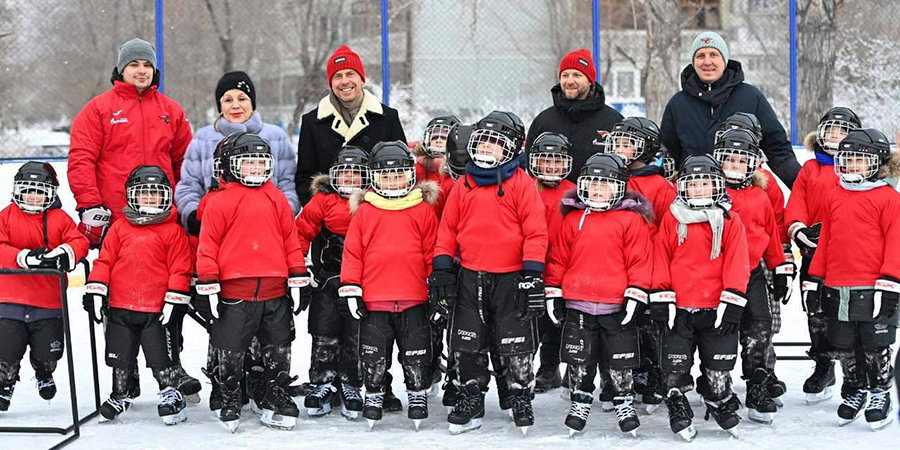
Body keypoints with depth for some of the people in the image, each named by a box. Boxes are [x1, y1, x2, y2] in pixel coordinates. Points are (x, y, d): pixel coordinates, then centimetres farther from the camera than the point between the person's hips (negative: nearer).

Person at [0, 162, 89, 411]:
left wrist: (65, 254, -27)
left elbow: (79, 242, -5)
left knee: (48, 352, 5)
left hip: (49, 301, 0)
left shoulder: (60, 218, 4)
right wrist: (25, 257, -22)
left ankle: (44, 374, 41)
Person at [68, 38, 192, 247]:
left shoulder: (171, 110, 14)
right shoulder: (98, 108, 3)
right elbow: (80, 159, -4)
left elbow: (184, 160, 19)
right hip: (112, 219, -3)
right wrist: (90, 206, -12)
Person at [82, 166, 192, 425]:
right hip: (120, 307, 3)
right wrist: (95, 291, 0)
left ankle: (171, 394, 15)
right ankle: (122, 395, 30)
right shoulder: (119, 228, 6)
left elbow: (180, 268, -3)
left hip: (156, 309, -3)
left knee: (158, 355, -2)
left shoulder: (172, 231, -2)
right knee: (120, 356, 12)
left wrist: (174, 300, -7)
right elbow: (104, 260, 7)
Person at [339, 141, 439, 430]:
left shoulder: (423, 210, 4)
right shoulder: (364, 211, 3)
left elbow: (432, 251, 7)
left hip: (413, 299, 0)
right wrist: (350, 289, 1)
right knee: (374, 357, 8)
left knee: (416, 357, 6)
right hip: (373, 299, 0)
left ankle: (418, 395, 22)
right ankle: (373, 396, 24)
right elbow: (352, 252, 4)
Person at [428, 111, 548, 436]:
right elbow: (448, 229, 11)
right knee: (468, 347, 10)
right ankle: (470, 403, 23)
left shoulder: (521, 184, -5)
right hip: (470, 280, 4)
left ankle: (520, 400, 19)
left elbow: (536, 232, -8)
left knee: (515, 347, 3)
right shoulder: (463, 185, 8)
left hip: (510, 280, -4)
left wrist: (532, 274, -13)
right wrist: (441, 272, 5)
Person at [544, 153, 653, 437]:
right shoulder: (573, 219, 8)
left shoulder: (632, 220, -2)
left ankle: (625, 406, 22)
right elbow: (558, 257, 11)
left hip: (617, 306, -3)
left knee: (620, 364, 6)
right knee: (579, 362, 11)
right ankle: (579, 403, 27)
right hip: (577, 305, 3)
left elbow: (640, 261, -4)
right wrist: (553, 293, 8)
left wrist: (635, 296, -9)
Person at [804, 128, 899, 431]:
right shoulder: (835, 198, 11)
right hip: (837, 290, 5)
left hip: (873, 290, -5)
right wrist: (814, 279, 13)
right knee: (846, 349, 14)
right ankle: (854, 393, 28)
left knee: (875, 347, 4)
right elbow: (825, 241, 15)